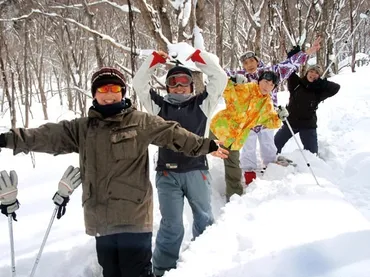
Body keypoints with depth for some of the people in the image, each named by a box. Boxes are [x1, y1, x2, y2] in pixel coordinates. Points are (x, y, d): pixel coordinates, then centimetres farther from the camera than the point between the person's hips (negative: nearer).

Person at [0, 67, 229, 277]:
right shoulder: (82, 128, 9)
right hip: (101, 218, 4)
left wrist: (206, 145, 3)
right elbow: (48, 136, 3)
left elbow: (173, 133, 4)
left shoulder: (141, 122, 1)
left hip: (134, 216, -4)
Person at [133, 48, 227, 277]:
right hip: (167, 174, -1)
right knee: (171, 225, 1)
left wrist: (198, 57, -1)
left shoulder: (202, 104, 8)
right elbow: (139, 84, 7)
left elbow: (220, 78, 2)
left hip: (197, 172, 1)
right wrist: (155, 60, 1)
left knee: (204, 220, 16)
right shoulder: (160, 105, 10)